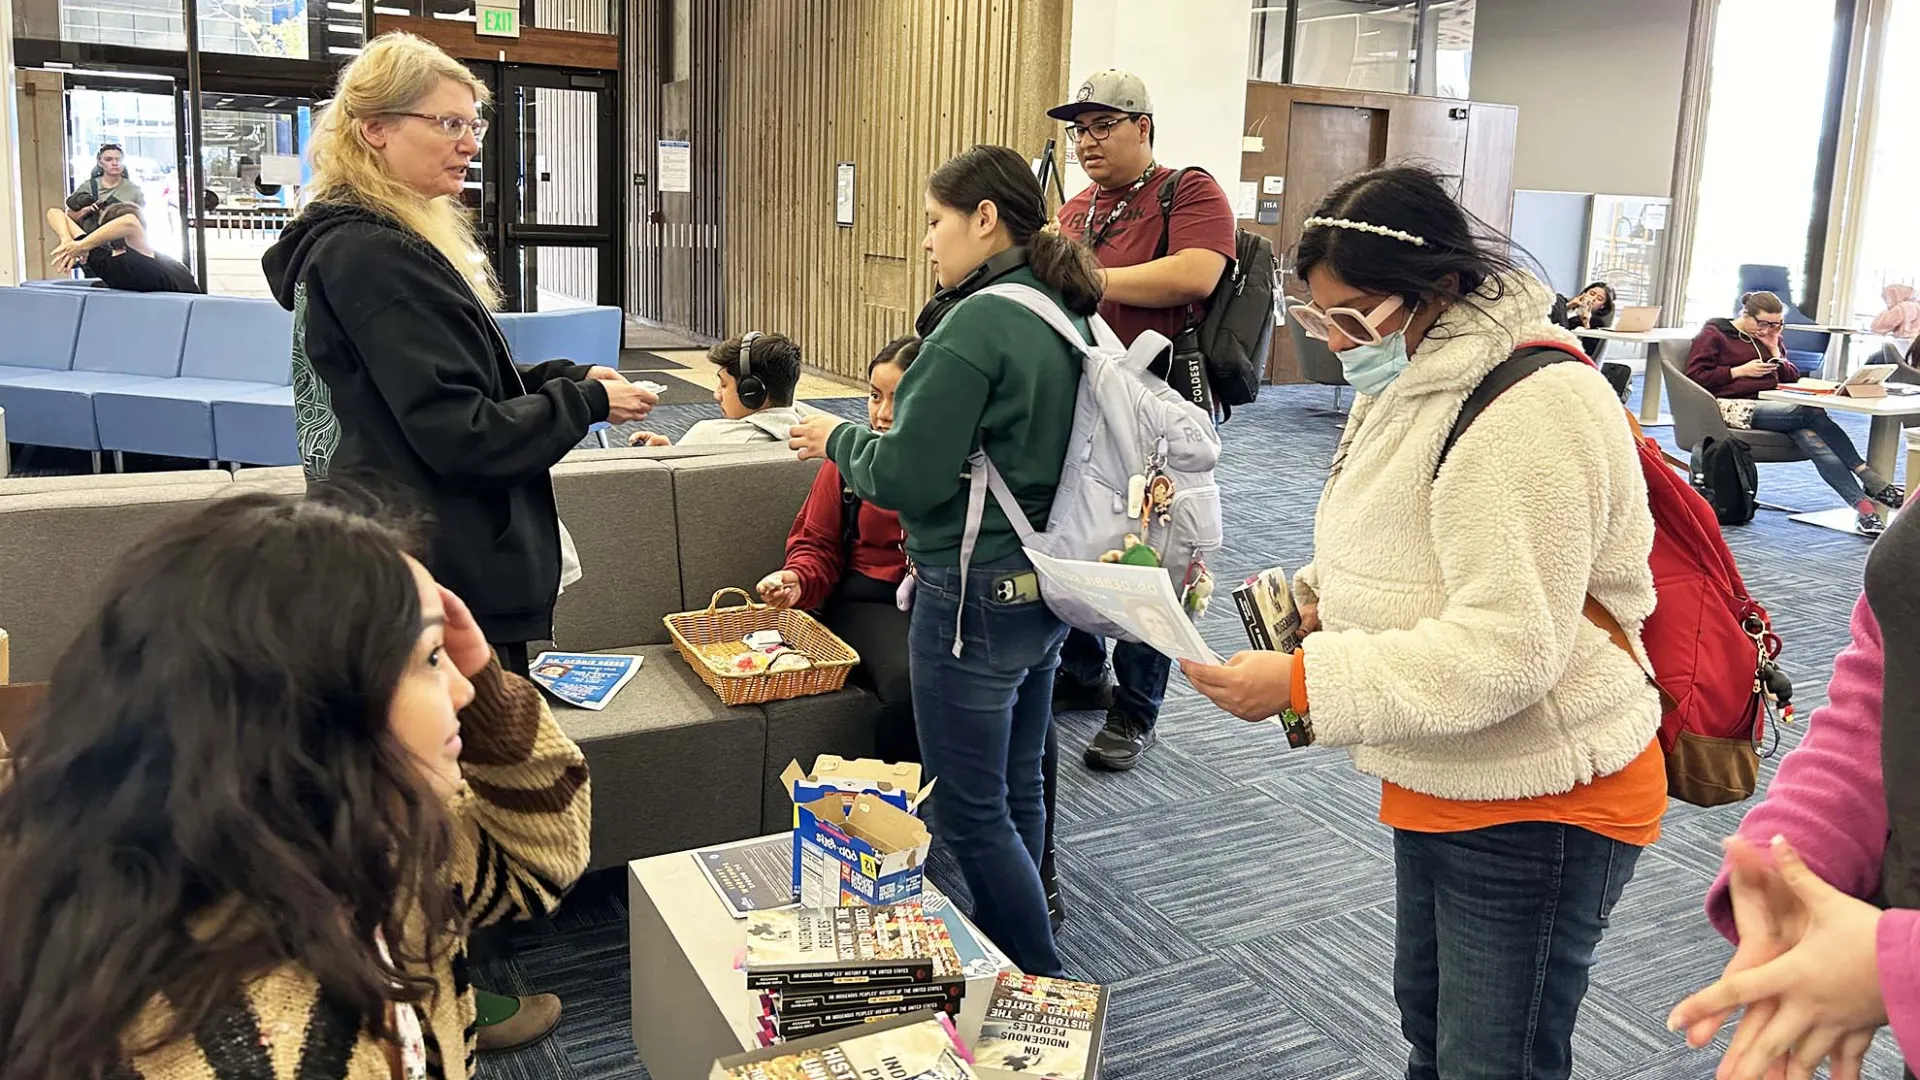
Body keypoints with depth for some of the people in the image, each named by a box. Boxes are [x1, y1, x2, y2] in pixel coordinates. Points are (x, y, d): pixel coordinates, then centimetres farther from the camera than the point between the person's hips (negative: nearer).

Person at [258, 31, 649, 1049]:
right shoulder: (373, 257, -20)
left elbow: (454, 386, 18)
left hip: (435, 564, 10)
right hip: (447, 576, -10)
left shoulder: (380, 243, 13)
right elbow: (460, 432, -23)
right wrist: (586, 402, -11)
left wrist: (564, 377, 4)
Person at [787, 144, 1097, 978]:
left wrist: (839, 439, -1)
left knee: (970, 813, 4)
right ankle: (1011, 955, 36)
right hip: (1046, 588, 9)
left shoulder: (978, 323, -20)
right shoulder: (1069, 315, 7)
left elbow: (906, 478, -20)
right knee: (1017, 790, 20)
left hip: (974, 596, -9)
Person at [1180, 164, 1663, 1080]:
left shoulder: (1531, 410, -24)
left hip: (1538, 805, -10)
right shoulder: (1410, 383, 8)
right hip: (1442, 786, 10)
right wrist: (1309, 596, 1)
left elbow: (1507, 648, -29)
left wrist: (1305, 683, -30)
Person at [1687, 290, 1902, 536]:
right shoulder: (1713, 335, 6)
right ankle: (1873, 483, -26)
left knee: (1812, 439, -29)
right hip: (1735, 406, -6)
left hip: (1771, 406, 6)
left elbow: (1793, 378, 24)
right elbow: (1694, 376, -5)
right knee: (1813, 414, -28)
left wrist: (1774, 350, 9)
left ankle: (1865, 507, -40)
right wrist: (1740, 371, -9)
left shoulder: (1770, 338, 25)